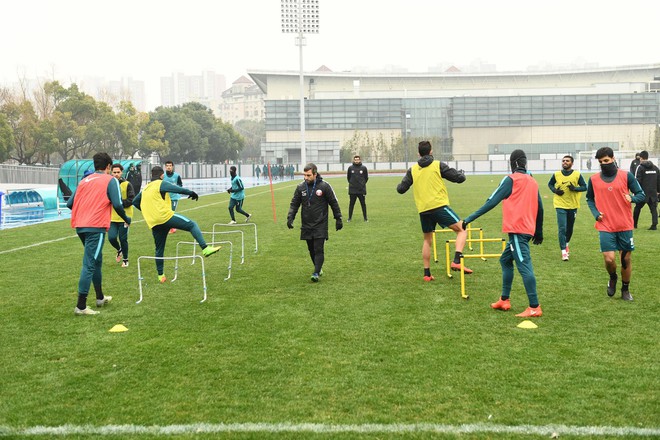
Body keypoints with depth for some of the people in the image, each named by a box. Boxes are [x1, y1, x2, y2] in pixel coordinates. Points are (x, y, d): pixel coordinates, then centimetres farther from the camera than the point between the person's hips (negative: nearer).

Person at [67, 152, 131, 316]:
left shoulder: (84, 181, 18)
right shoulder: (110, 180, 1)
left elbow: (70, 204, 14)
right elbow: (117, 204, -11)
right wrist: (126, 219, 7)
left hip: (80, 226, 7)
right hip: (96, 227, -7)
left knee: (96, 261, 22)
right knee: (89, 265, -7)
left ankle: (100, 298, 34)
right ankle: (81, 306, -9)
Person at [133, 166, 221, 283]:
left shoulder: (145, 189, 22)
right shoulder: (161, 184, 0)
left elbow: (135, 202, 31)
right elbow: (178, 189, -10)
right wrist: (192, 193, 4)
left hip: (153, 224, 7)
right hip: (166, 216, -7)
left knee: (159, 250, 16)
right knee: (192, 225, -2)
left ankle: (161, 275, 20)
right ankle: (205, 248, -19)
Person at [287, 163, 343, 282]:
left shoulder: (324, 186, -8)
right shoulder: (300, 187, 1)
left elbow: (334, 203, 0)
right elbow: (294, 204, 7)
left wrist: (338, 219, 2)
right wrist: (290, 217, -7)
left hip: (320, 225, -4)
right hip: (306, 225, 4)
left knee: (319, 249, -10)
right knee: (311, 249, 11)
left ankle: (316, 273, -11)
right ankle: (319, 268, 29)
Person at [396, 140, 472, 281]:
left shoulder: (412, 170, 12)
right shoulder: (438, 165, 3)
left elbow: (401, 189, 12)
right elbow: (459, 178, 3)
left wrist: (399, 185, 36)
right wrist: (461, 173, 27)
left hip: (423, 210, 4)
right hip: (439, 206, -4)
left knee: (427, 240, 20)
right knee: (461, 230, 2)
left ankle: (427, 273, 19)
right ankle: (457, 261, -17)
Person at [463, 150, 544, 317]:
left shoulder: (511, 179, -4)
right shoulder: (533, 181, 16)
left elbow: (492, 201, -10)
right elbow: (539, 207, 19)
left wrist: (471, 218, -9)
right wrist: (539, 231, 27)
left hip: (517, 229, -8)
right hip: (528, 229, 8)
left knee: (524, 266, -10)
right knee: (505, 260, 19)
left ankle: (534, 308, -12)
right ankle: (504, 300, 21)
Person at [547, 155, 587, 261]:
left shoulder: (577, 174, -4)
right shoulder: (556, 175, -2)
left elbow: (584, 187, -1)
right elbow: (550, 184, 14)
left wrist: (575, 188, -20)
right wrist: (555, 190, -6)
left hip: (573, 205, 1)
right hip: (560, 205, -1)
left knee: (570, 228, 15)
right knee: (562, 229, -9)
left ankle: (566, 244, 43)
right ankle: (564, 252, -7)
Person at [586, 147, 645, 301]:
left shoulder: (626, 176, -2)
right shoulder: (593, 179, 2)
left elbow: (641, 194, 2)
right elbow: (589, 199, 16)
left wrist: (632, 198, -20)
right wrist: (595, 213, -1)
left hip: (625, 226, 0)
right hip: (605, 226, 0)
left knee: (626, 259, 7)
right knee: (609, 259, -10)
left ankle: (625, 289, 27)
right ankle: (613, 278, 24)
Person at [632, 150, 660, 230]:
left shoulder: (640, 167, -6)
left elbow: (637, 181, -11)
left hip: (643, 193, -4)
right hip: (653, 193, 4)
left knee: (637, 208, 11)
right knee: (653, 209, 4)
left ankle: (634, 224, 19)